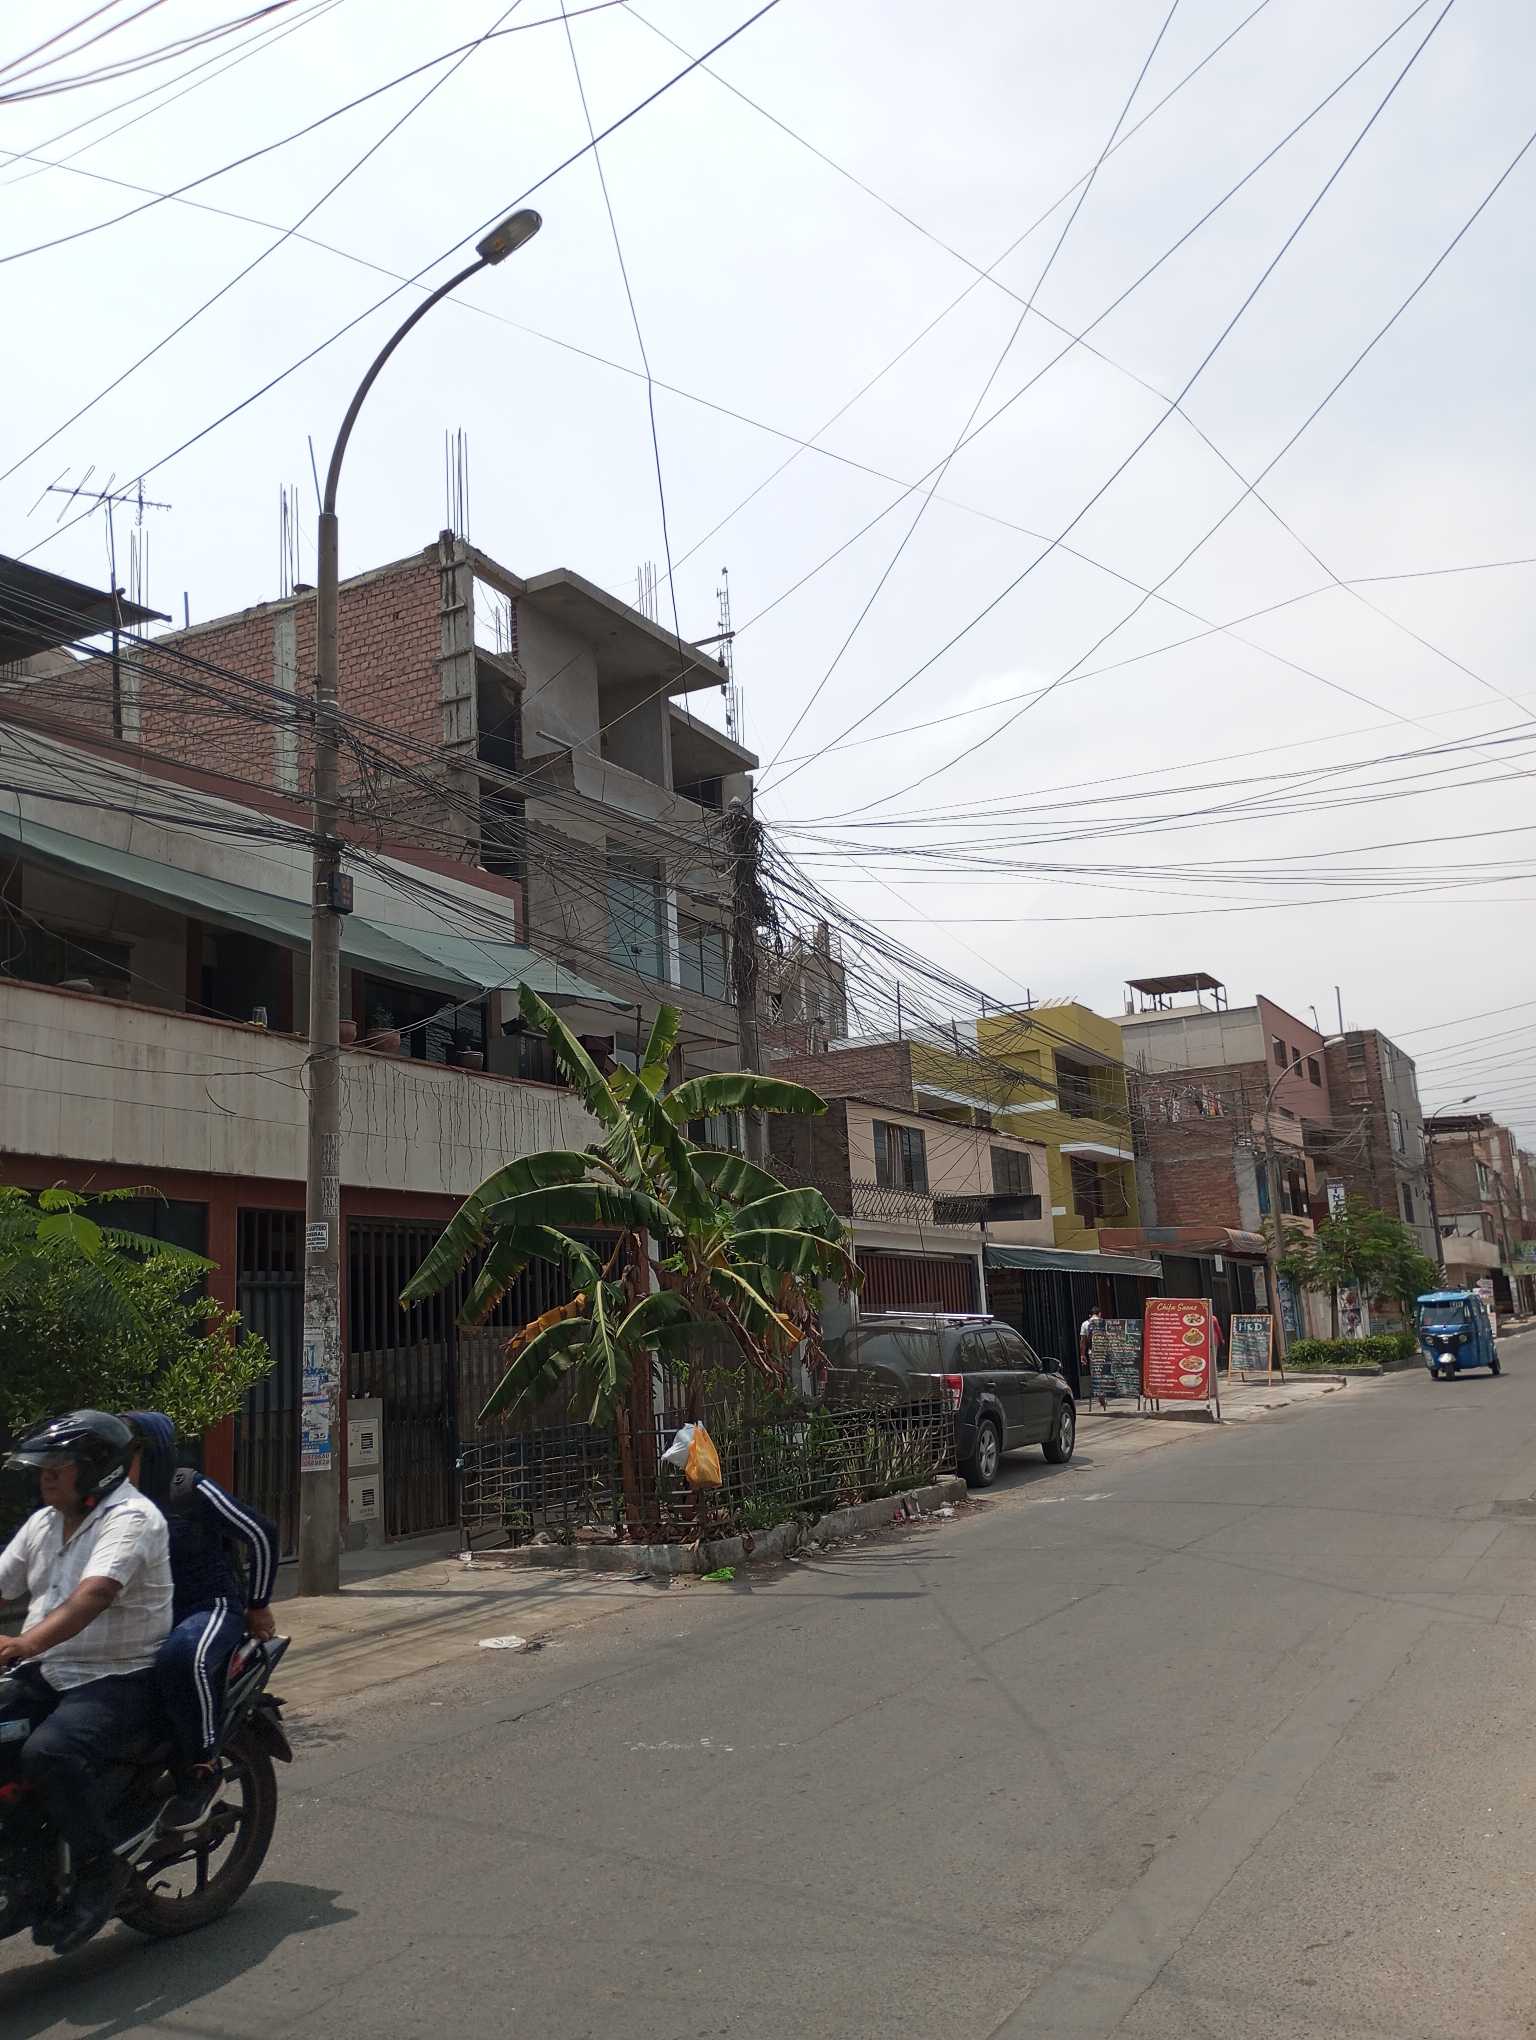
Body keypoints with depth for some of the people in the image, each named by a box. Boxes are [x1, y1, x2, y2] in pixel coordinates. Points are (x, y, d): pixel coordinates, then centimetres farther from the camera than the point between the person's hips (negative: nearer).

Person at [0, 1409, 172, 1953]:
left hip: (120, 1680, -9)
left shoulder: (130, 1517, -15)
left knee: (48, 1752, -31)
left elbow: (94, 1594, -30)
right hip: (45, 1676, 9)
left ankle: (101, 1869, -13)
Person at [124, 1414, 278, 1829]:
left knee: (182, 1658, -39)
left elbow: (261, 1535, -3)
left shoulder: (192, 1492, -10)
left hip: (211, 1607, -6)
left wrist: (257, 1605, 3)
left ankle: (202, 1767, -21)